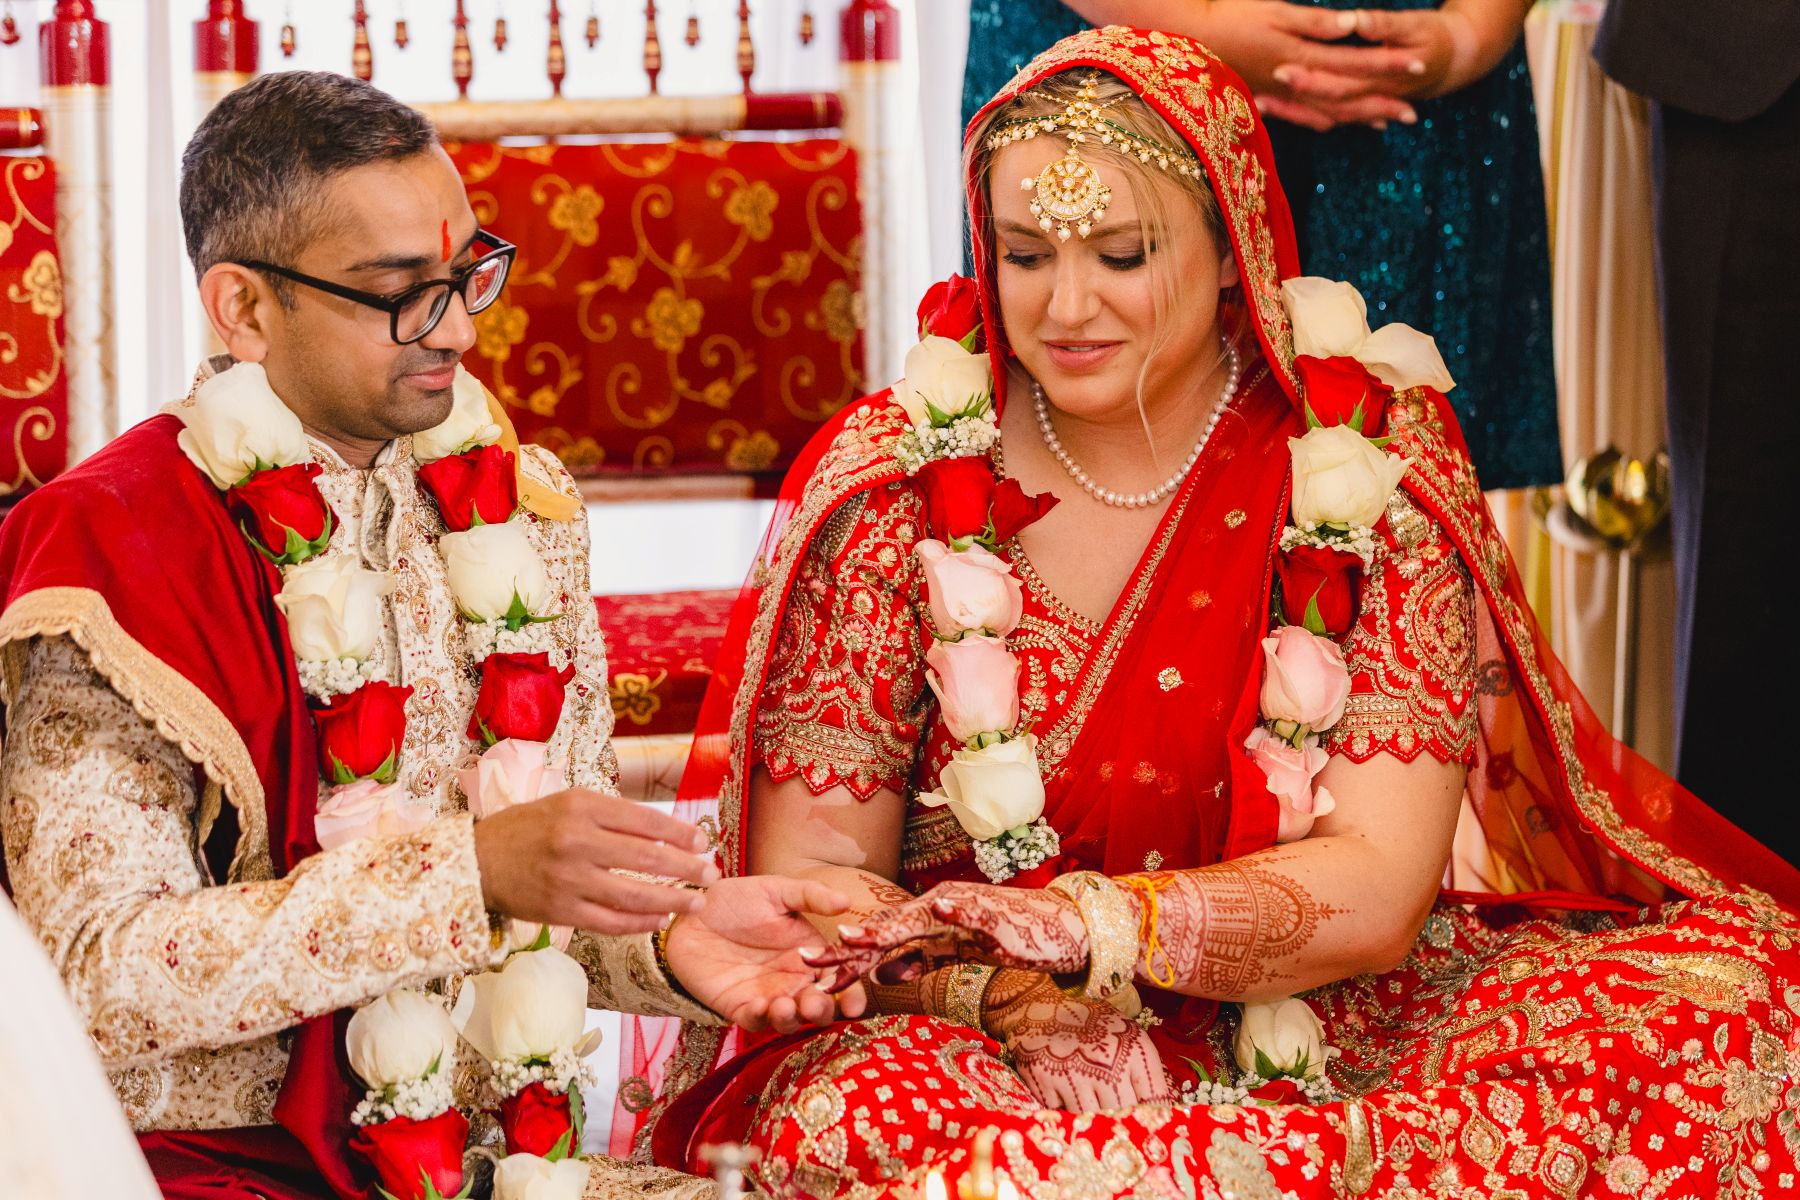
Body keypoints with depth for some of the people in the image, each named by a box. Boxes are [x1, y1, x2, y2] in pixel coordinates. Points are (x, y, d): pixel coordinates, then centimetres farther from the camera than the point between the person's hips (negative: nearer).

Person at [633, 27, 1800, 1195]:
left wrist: (1066, 929, -26)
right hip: (1014, 1078, 0)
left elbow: (1376, 889, -12)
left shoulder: (1374, 465, -4)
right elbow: (808, 872, -5)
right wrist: (983, 989, -27)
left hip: (1336, 1036, 0)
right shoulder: (892, 482, -4)